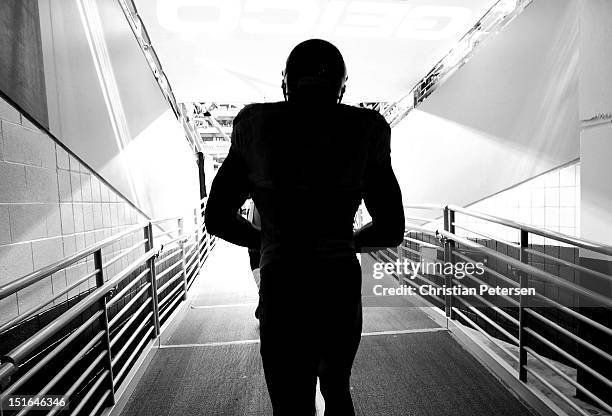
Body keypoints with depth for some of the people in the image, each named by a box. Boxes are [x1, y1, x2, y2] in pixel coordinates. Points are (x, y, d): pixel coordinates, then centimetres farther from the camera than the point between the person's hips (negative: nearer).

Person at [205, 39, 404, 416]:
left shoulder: (255, 127, 0)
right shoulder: (366, 130, 0)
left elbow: (217, 219, 7)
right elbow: (392, 231, 4)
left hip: (283, 294, -1)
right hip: (342, 289, 2)